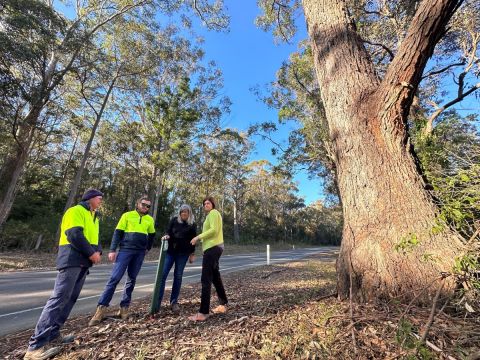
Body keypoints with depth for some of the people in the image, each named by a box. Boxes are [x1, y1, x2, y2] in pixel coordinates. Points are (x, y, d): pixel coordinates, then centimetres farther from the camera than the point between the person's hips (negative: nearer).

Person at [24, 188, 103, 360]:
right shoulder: (76, 211, -7)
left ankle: (52, 335, 19)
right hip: (72, 260, -9)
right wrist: (91, 253, -15)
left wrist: (98, 251, 1)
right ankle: (36, 345, -7)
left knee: (70, 299, 11)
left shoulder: (94, 218, 22)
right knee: (59, 298, -12)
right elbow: (74, 234, -18)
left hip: (84, 262, 9)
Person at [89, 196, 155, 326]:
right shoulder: (127, 215, 0)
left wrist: (147, 248, 15)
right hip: (125, 250, -3)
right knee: (115, 278, -7)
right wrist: (113, 250, -9)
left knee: (131, 279, 8)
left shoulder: (150, 220, 9)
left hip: (140, 252, 3)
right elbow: (117, 232, -2)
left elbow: (152, 235, 21)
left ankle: (124, 307, 19)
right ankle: (101, 308, 2)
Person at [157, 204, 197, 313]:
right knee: (163, 274, -4)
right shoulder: (174, 220, 4)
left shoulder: (192, 225, 3)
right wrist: (166, 236, -18)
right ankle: (157, 301, 5)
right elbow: (168, 232, 6)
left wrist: (192, 254, 6)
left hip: (183, 253, -1)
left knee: (178, 276, 4)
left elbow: (193, 240, 6)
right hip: (170, 250, 1)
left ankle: (174, 302, 16)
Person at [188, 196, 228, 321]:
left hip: (213, 247, -11)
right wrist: (201, 238, 8)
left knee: (206, 279, -10)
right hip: (213, 247, 11)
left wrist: (198, 237, -17)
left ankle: (203, 313, -6)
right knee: (216, 277, 16)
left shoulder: (213, 213, -6)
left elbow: (214, 230, -19)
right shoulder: (211, 214, 23)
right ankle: (223, 305, 26)